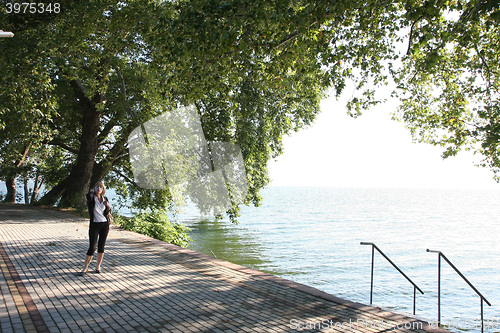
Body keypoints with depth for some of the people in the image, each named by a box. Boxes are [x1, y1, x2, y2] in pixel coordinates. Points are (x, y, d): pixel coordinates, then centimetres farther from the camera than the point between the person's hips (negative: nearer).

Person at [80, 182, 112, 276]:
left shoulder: (105, 199, 8)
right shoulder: (91, 198, -4)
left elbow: (107, 213, 11)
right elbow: (89, 195, -30)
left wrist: (108, 206, -10)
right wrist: (93, 190, -8)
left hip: (105, 224, 4)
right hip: (94, 225, -4)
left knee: (101, 247, 9)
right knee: (92, 247, -5)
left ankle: (98, 266, 22)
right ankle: (85, 268, 10)